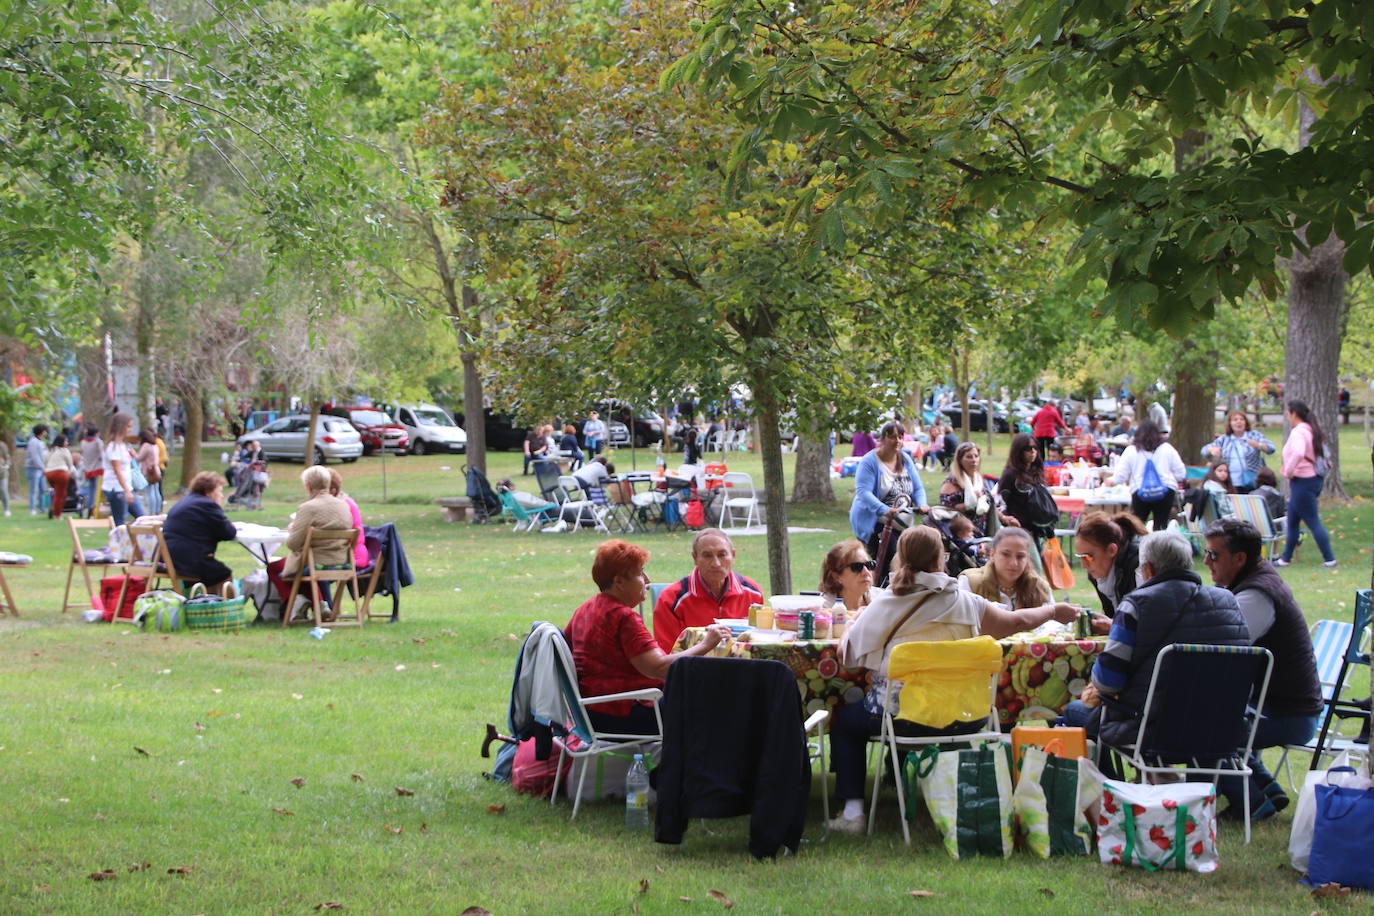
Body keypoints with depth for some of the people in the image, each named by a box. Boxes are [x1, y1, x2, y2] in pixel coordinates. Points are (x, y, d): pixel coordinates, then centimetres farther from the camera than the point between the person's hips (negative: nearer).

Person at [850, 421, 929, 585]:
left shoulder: (906, 460, 9)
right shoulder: (869, 462, -11)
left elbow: (918, 488, 8)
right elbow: (863, 492, -23)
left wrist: (922, 505, -15)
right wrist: (885, 510, -37)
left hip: (900, 523, 7)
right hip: (874, 522, -7)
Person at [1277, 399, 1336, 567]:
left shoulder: (1298, 432, -17)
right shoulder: (1312, 431, 13)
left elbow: (1298, 453, -37)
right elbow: (1324, 454, 21)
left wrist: (1289, 471, -22)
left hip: (1302, 481, -10)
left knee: (1313, 522, -6)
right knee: (1292, 521, 17)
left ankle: (1329, 559, -5)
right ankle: (1286, 558, 24)